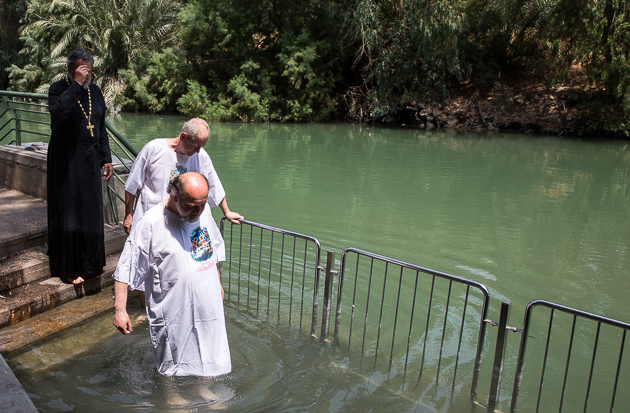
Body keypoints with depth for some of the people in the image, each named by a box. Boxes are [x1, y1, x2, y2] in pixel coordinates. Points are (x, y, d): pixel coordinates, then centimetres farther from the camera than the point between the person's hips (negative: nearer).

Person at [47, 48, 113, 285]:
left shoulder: (94, 91, 11)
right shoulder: (58, 89, -7)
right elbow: (58, 112, -30)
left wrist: (106, 158, 12)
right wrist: (76, 84, -26)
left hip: (89, 160, 6)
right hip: (65, 162, -5)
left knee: (91, 209, 10)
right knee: (68, 212, -1)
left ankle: (90, 263, 23)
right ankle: (69, 268, 9)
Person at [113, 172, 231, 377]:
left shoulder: (203, 212, -3)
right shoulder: (150, 224, -21)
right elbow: (125, 270, -16)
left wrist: (218, 283, 22)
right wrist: (119, 310, -18)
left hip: (207, 305, 5)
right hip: (172, 312, -5)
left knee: (207, 356, 20)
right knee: (171, 367, 13)